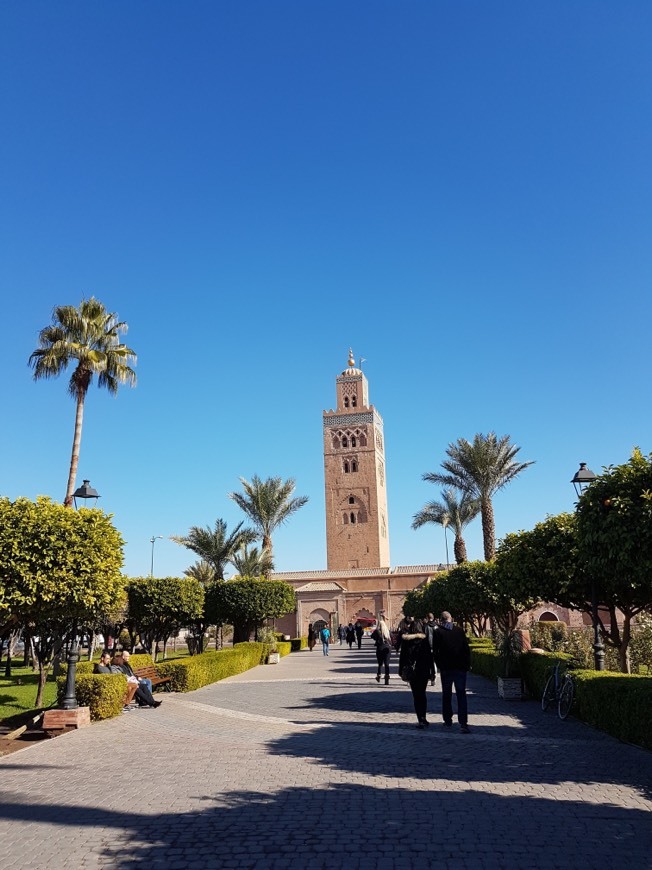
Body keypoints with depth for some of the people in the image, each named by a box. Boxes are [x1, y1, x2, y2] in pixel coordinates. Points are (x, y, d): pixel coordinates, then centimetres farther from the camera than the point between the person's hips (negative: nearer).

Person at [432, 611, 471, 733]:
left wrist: (439, 665, 8)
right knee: (461, 695, 0)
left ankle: (448, 721, 19)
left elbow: (435, 651, -3)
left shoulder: (438, 632, -3)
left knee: (446, 695, 13)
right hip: (460, 668, 1)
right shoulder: (459, 630, 1)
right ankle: (463, 723, -10)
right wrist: (467, 665, 6)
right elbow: (467, 649, 1)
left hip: (446, 668, -1)